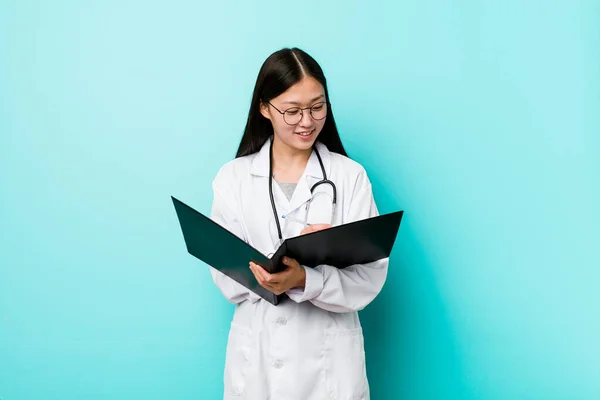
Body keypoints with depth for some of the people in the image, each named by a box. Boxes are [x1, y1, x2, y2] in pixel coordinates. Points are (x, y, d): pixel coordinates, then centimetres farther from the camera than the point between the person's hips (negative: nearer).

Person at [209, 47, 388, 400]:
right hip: (258, 355, 1)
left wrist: (304, 280, -27)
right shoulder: (233, 178, -1)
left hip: (330, 356, -1)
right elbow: (227, 275, -6)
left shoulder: (351, 176, -5)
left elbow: (371, 275, -9)